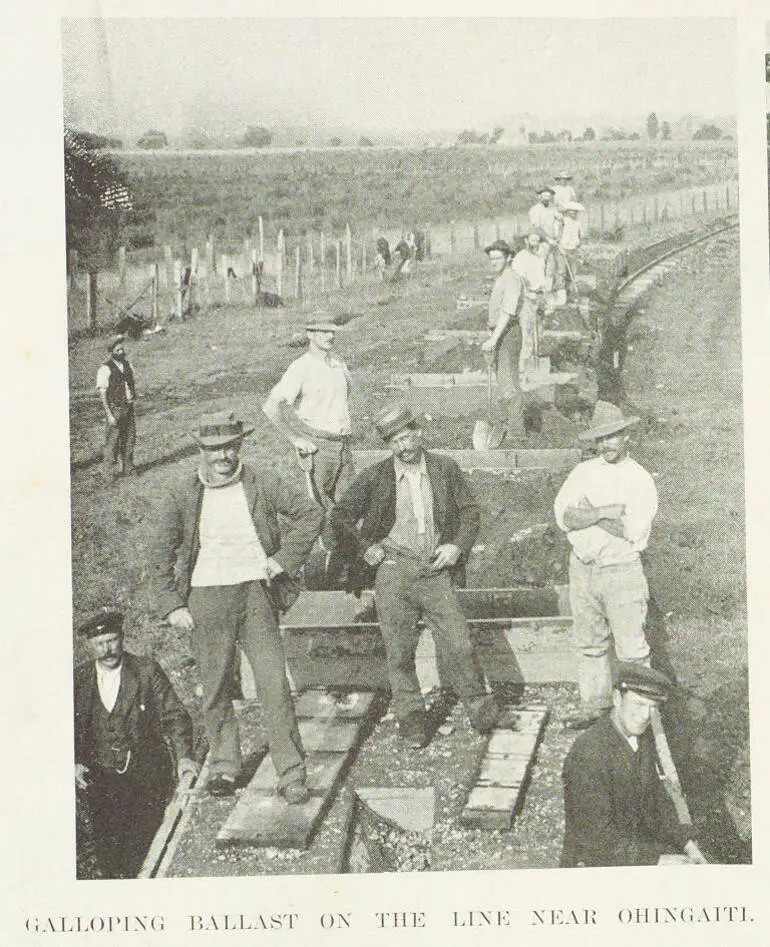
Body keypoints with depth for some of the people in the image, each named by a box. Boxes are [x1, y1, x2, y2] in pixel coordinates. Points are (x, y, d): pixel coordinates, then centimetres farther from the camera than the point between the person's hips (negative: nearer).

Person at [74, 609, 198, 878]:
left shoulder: (147, 671, 3)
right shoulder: (78, 679, 9)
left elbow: (174, 715, 0)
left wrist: (184, 755, -16)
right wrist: (74, 763, -5)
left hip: (145, 770, -2)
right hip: (100, 775, 2)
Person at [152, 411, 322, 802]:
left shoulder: (262, 484, 0)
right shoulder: (185, 495, 1)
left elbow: (309, 513, 6)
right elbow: (162, 553, 8)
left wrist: (283, 559, -3)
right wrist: (172, 605, 2)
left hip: (256, 592, -1)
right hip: (206, 597, 1)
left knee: (274, 682, -5)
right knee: (216, 687, 7)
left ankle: (291, 774, 2)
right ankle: (223, 765, 25)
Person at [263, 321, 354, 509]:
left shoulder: (338, 365, 10)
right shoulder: (301, 368, -11)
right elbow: (270, 406, -18)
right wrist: (295, 439, -19)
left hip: (343, 443, 7)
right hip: (318, 445, -6)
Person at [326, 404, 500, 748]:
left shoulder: (445, 469, 5)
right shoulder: (374, 478, 0)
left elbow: (469, 510, 15)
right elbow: (340, 518, 8)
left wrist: (457, 546, 1)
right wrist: (364, 549, -2)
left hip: (436, 571, 1)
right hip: (393, 571, 0)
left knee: (457, 645, -2)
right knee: (399, 652, 4)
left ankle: (479, 704, 19)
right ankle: (411, 717, 19)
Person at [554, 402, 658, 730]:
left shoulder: (641, 479, -3)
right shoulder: (583, 472, 8)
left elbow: (633, 530, -16)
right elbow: (563, 515, -5)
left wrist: (587, 513, -10)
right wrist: (605, 512, -15)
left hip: (621, 570, -4)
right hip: (582, 569, 4)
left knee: (631, 648, -2)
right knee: (590, 645, 12)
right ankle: (594, 706, 22)